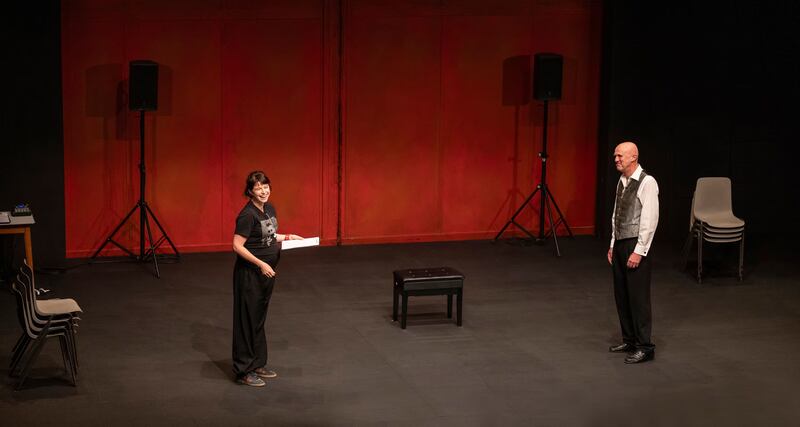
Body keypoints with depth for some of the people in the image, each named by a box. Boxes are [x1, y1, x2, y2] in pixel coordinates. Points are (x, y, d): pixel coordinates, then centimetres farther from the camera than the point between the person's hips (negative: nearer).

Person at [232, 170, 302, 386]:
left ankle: (257, 364, 26)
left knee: (259, 319, 16)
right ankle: (243, 371, 6)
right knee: (247, 320, -1)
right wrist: (261, 264, -24)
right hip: (250, 274, -9)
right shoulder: (247, 215, -20)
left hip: (266, 273, 9)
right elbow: (238, 246, -21)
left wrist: (289, 237, 9)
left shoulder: (270, 208, 6)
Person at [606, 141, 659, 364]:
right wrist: (613, 244, 15)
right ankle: (629, 340, 23)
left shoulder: (647, 182, -13)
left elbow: (650, 219, -17)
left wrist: (638, 251, -19)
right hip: (619, 243, 9)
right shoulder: (622, 182, 12)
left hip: (635, 245, -9)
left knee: (638, 296, -5)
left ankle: (645, 347, 1)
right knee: (621, 295, 13)